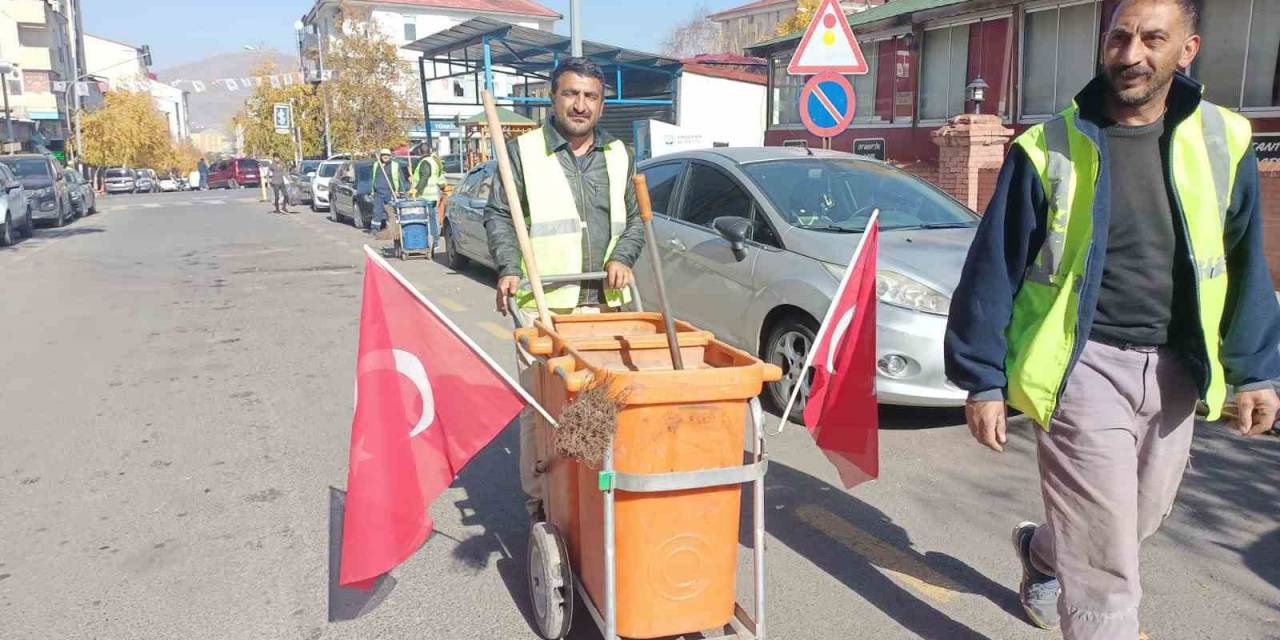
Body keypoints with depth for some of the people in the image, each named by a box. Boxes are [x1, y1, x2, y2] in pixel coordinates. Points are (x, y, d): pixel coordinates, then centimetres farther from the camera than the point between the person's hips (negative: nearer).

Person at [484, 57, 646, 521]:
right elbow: (498, 216, 4)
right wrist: (509, 269, -10)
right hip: (544, 305, -3)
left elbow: (635, 218, 20)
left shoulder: (619, 156, 16)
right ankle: (539, 501, 9)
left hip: (607, 305, 4)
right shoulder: (523, 152, 4)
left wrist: (624, 257, 1)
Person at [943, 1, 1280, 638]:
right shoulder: (1049, 149, -6)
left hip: (1174, 371, 5)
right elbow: (993, 271, -4)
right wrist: (983, 380, -6)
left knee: (1140, 519, 20)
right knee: (1104, 561, -2)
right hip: (1084, 366, -4)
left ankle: (1041, 549, 49)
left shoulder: (1223, 142, 4)